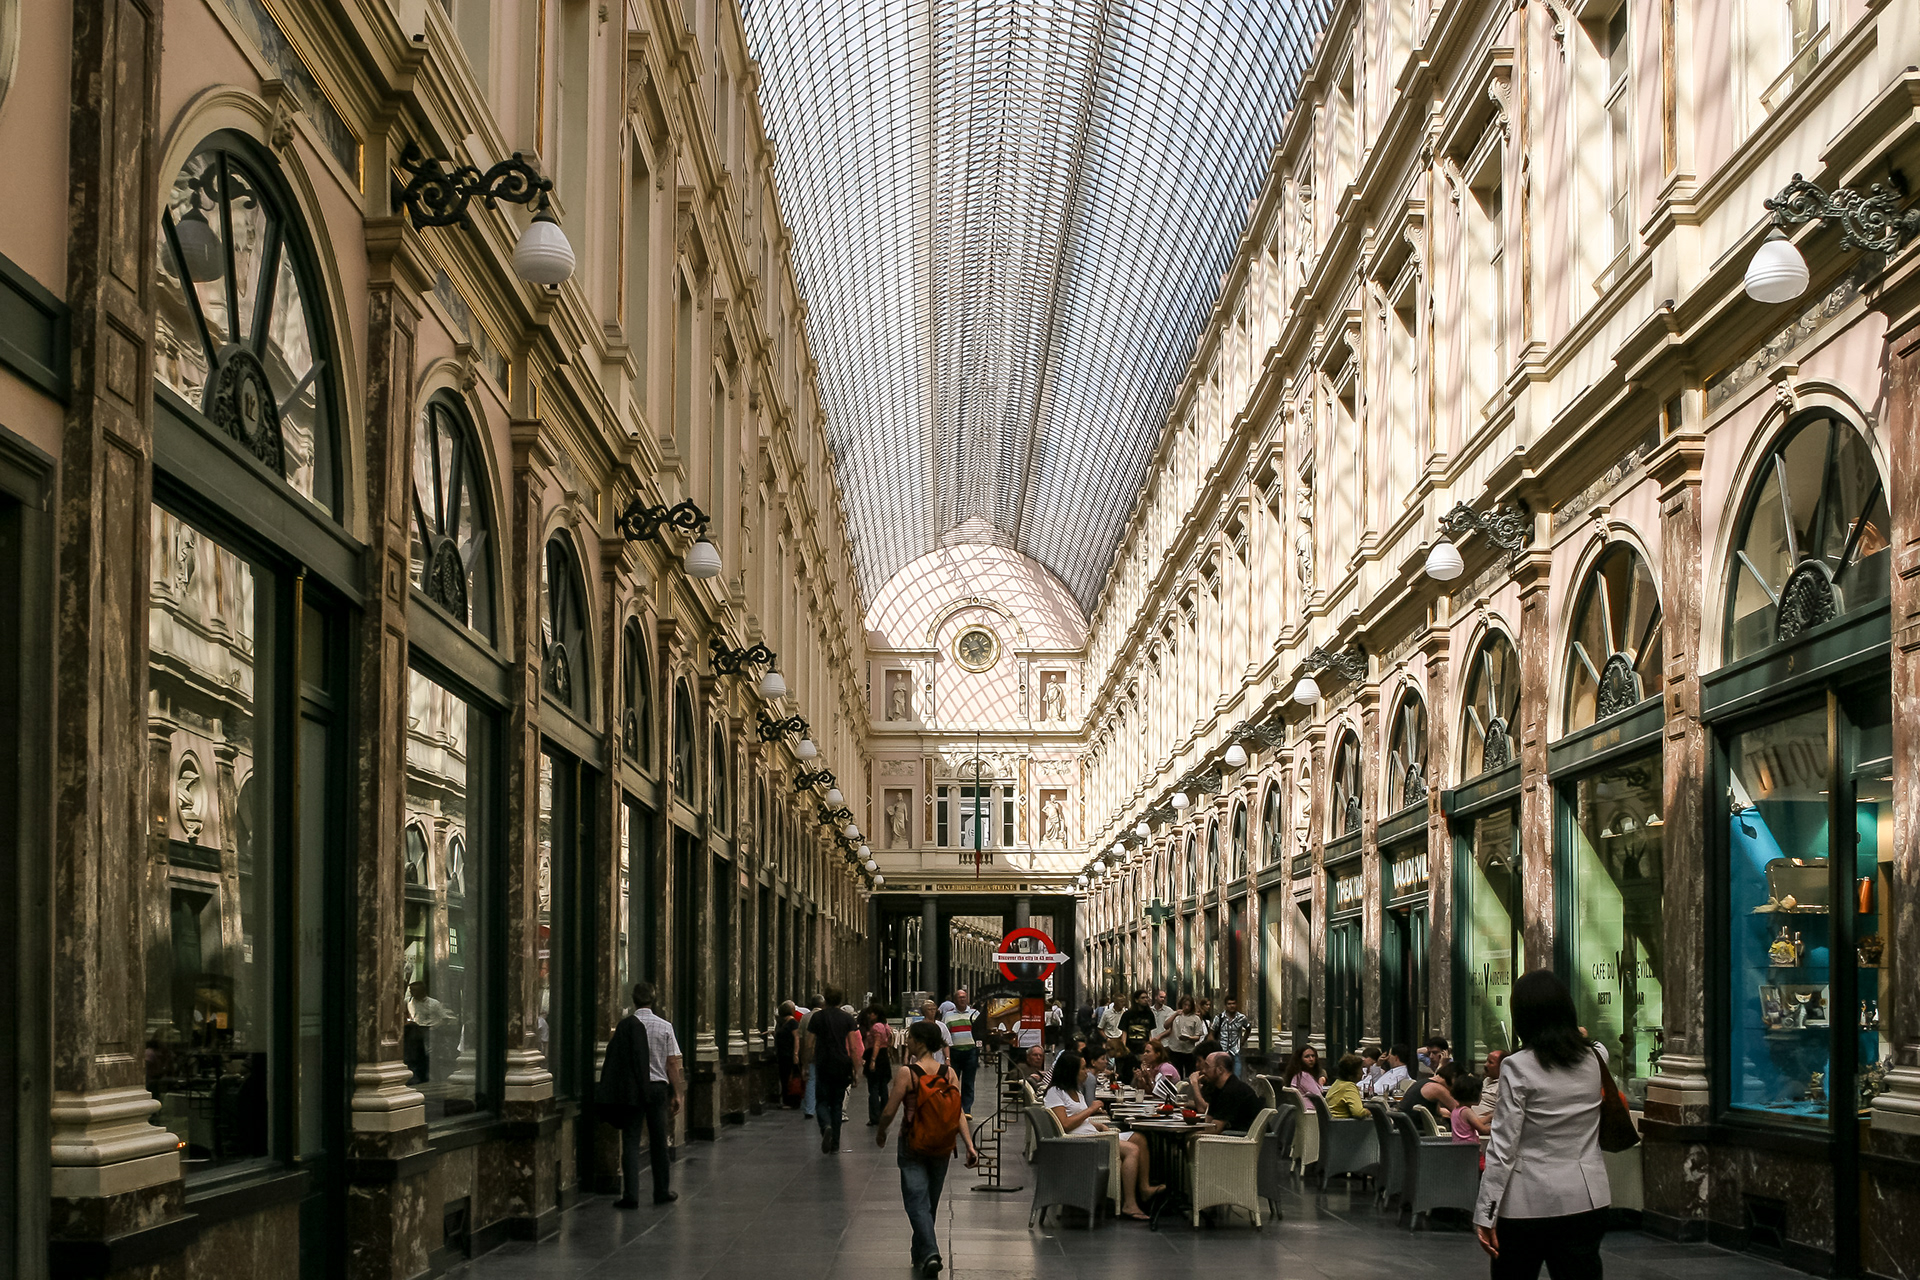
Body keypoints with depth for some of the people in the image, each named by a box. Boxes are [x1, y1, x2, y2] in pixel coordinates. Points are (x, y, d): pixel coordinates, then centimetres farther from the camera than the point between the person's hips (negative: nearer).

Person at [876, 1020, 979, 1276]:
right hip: (942, 1144, 4)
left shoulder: (906, 1072, -13)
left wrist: (880, 1132, 9)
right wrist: (970, 1146, -7)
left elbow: (889, 1111, -10)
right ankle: (920, 1253, 32)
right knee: (930, 1202, 19)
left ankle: (930, 1253, -21)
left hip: (913, 1144, -4)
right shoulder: (949, 1073, -2)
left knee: (917, 1201, -3)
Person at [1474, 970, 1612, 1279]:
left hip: (1528, 1203, -4)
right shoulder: (1596, 1059, 1)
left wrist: (1485, 1214, -11)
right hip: (1586, 1199, 4)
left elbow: (1503, 1147, -14)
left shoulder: (1518, 1067, -12)